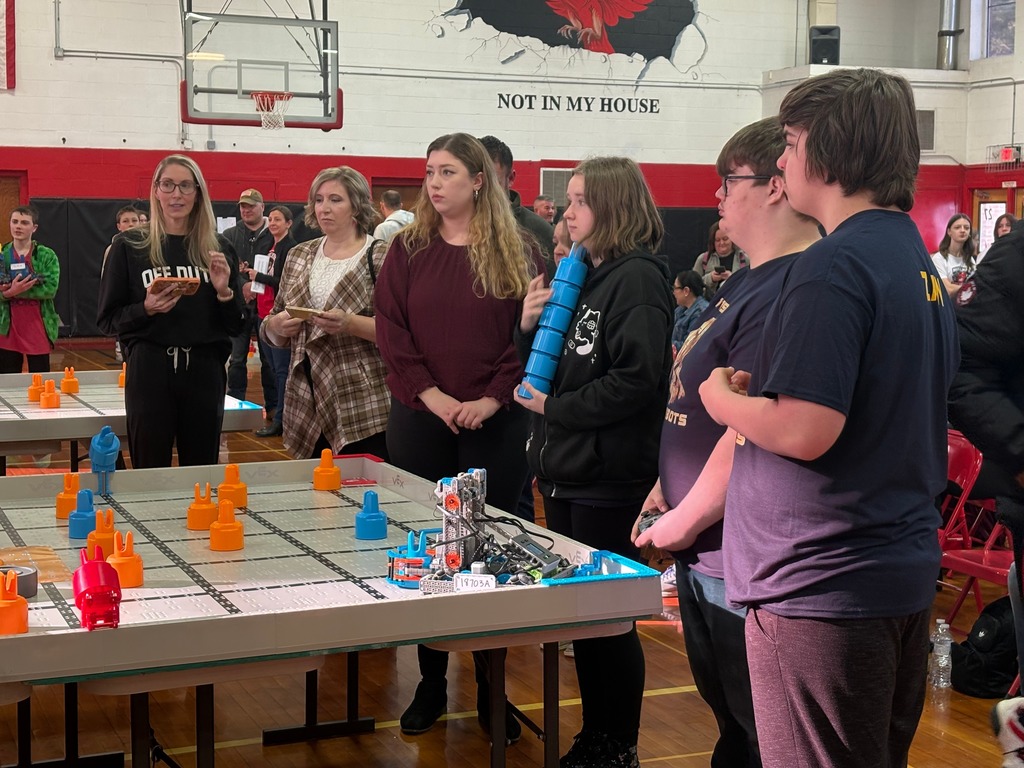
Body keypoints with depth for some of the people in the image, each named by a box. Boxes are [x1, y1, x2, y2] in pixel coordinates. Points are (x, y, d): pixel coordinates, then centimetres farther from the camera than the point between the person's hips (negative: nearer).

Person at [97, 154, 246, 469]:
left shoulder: (218, 248, 7)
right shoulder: (129, 246, 1)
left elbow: (236, 326, 10)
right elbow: (108, 319, 2)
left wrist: (224, 291, -8)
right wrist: (146, 309, -15)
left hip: (205, 372, 2)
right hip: (149, 372, -2)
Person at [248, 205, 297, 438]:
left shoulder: (290, 248, -10)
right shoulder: (273, 247, 17)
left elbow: (285, 283, -17)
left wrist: (258, 276, -12)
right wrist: (253, 274, 5)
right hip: (265, 314, 10)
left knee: (281, 369, -6)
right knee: (272, 366, 13)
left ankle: (280, 419, -4)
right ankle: (279, 415, 20)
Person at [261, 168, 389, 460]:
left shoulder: (381, 257, -4)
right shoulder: (299, 256, 13)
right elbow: (271, 330, 18)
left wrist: (350, 324, -22)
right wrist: (277, 326, -4)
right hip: (307, 406, 5)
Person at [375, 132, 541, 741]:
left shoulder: (518, 253, 1)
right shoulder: (408, 250, 5)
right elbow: (392, 330, -1)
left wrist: (491, 399, -14)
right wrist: (431, 394, -12)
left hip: (496, 424, -1)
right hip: (420, 420, 2)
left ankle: (491, 688, 16)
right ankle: (431, 684, 19)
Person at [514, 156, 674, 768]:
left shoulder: (638, 278, -12)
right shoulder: (579, 276, 14)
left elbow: (637, 378, -23)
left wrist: (556, 408, -16)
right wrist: (530, 326, -2)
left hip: (609, 479, -8)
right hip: (565, 470, 8)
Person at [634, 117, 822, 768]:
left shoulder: (790, 290, -22)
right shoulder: (750, 279, 11)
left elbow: (752, 432, -25)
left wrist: (684, 520, -15)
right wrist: (667, 486, 13)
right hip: (703, 555, 10)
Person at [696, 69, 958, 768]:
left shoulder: (833, 268, -19)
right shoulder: (918, 259, 11)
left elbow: (805, 431, -25)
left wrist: (721, 396, -7)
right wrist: (762, 390, 13)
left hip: (824, 587, -10)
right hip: (908, 572, 10)